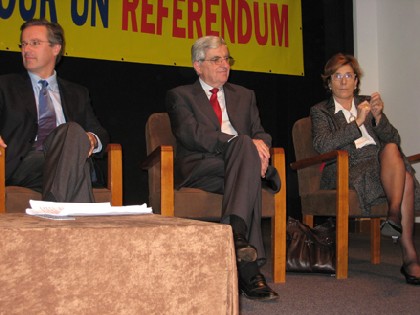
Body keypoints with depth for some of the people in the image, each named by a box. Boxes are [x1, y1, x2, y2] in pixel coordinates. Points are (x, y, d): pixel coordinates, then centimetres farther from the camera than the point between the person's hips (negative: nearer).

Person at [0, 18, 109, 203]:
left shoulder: (77, 94, 29)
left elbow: (100, 134, 23)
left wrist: (92, 140, -3)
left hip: (69, 161, 2)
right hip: (23, 165, -2)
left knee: (73, 133, -35)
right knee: (73, 131, -33)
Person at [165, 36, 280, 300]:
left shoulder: (245, 96, 27)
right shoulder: (180, 96, 12)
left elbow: (261, 133, 15)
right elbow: (191, 134, -8)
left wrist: (259, 147, -13)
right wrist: (244, 144, -20)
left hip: (237, 165, 4)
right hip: (199, 170, -4)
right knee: (244, 144, -34)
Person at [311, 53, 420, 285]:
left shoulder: (367, 103, 25)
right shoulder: (320, 111, 14)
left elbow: (394, 140, 13)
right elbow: (322, 145, -8)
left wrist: (378, 117, -7)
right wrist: (357, 122, -14)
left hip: (382, 166, 4)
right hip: (347, 173, -4)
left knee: (391, 149, -34)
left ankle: (394, 214, -47)